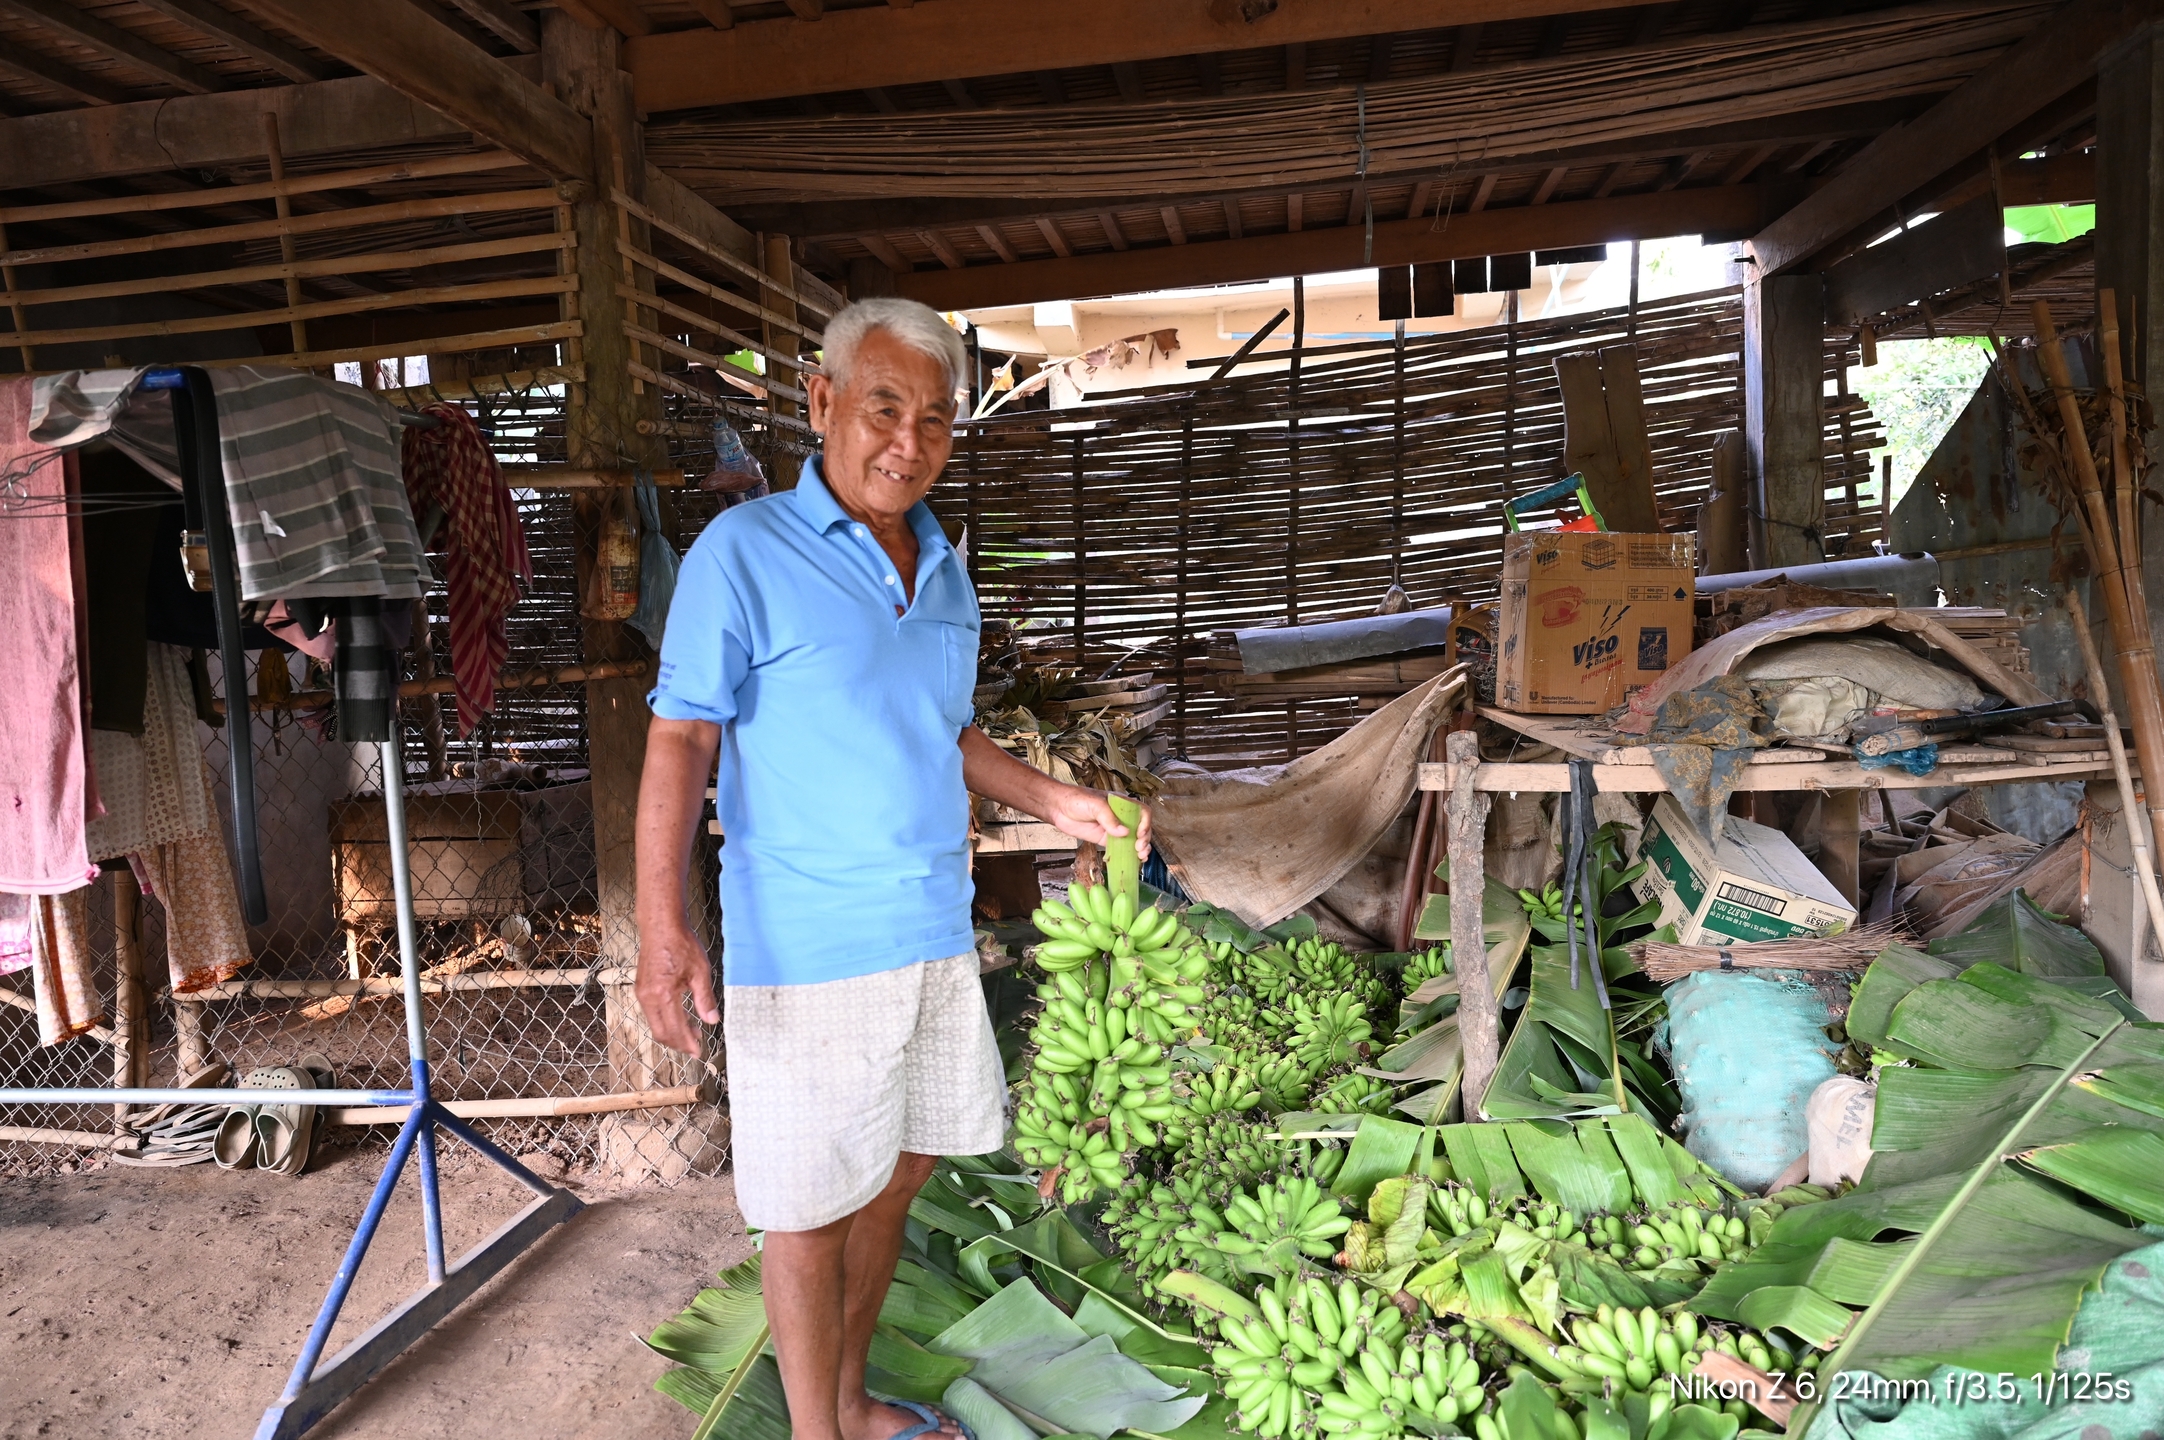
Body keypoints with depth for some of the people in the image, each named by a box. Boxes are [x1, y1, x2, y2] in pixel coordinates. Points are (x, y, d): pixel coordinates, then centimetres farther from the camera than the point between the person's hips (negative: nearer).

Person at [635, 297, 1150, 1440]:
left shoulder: (944, 568, 10)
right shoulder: (745, 552, -10)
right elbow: (681, 742, -13)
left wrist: (1054, 802, 11)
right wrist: (662, 929, -22)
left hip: (935, 935, 7)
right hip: (807, 951, -6)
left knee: (895, 1174, 18)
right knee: (809, 1209, 7)